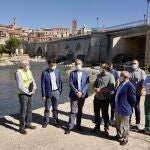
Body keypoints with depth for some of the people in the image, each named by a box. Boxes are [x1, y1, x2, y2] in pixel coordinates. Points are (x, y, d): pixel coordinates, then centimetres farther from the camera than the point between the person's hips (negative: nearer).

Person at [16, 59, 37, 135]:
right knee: (23, 111, -1)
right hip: (22, 94, -7)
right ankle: (22, 127, 12)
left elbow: (33, 81, 6)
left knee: (29, 109, 15)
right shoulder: (18, 73, -19)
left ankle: (28, 124, 31)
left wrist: (34, 90, -12)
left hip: (29, 94, 7)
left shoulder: (29, 71, 3)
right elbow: (20, 86, -24)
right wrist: (29, 92, -17)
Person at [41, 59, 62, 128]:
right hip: (48, 92, -2)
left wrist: (60, 90, 4)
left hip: (56, 92, 3)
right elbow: (43, 84, -9)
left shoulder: (57, 71, -1)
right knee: (47, 108, 9)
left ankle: (55, 121, 27)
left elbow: (60, 81, 8)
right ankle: (46, 121, 26)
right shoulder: (44, 73, -11)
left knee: (55, 108, 14)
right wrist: (43, 95, -10)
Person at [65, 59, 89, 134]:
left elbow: (87, 84, -2)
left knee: (80, 111, 13)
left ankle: (78, 125, 25)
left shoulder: (85, 73, 4)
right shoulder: (72, 73, 2)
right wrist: (76, 92, -16)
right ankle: (70, 126, 3)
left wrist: (82, 92, -14)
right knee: (73, 111, -3)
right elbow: (70, 83, -5)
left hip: (82, 95, 2)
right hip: (74, 95, -2)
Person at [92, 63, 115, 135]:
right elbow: (95, 84, 16)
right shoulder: (99, 75, 9)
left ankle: (106, 128, 23)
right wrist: (95, 88, -8)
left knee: (105, 114, 7)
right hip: (96, 97, 6)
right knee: (96, 113, 16)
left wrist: (101, 90, -19)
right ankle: (97, 126, 34)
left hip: (104, 99, -6)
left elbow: (112, 88, -20)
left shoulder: (110, 76, -11)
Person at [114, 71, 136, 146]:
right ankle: (119, 136, 45)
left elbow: (133, 100, -17)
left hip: (124, 110, -8)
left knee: (125, 126, 12)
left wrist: (129, 108, -5)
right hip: (117, 109, 8)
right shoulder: (121, 83, 4)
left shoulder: (130, 86, -24)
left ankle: (125, 139, 31)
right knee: (118, 124, 24)